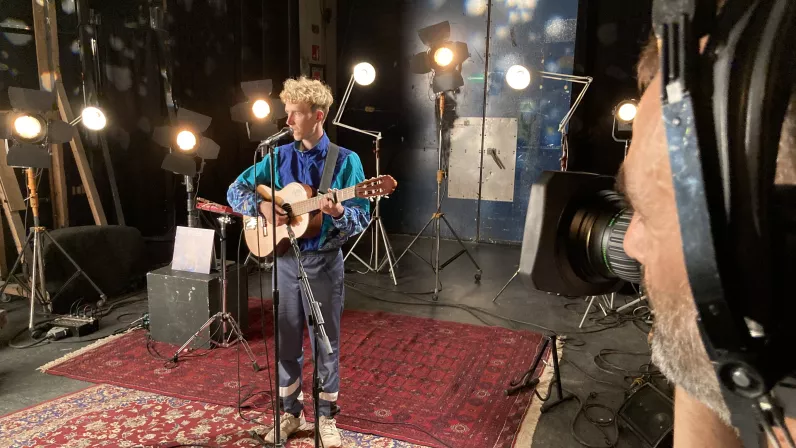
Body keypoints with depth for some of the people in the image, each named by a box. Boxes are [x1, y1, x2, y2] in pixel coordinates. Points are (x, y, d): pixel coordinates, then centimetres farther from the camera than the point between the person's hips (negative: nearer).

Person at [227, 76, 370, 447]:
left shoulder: (346, 160, -7)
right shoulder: (279, 157, 3)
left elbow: (362, 218, -10)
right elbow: (235, 190, 6)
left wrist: (338, 213, -31)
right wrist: (261, 208, -13)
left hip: (323, 262, -3)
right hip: (285, 260, 4)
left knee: (326, 344, 8)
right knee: (286, 343, 13)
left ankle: (326, 418, 27)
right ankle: (292, 413, 32)